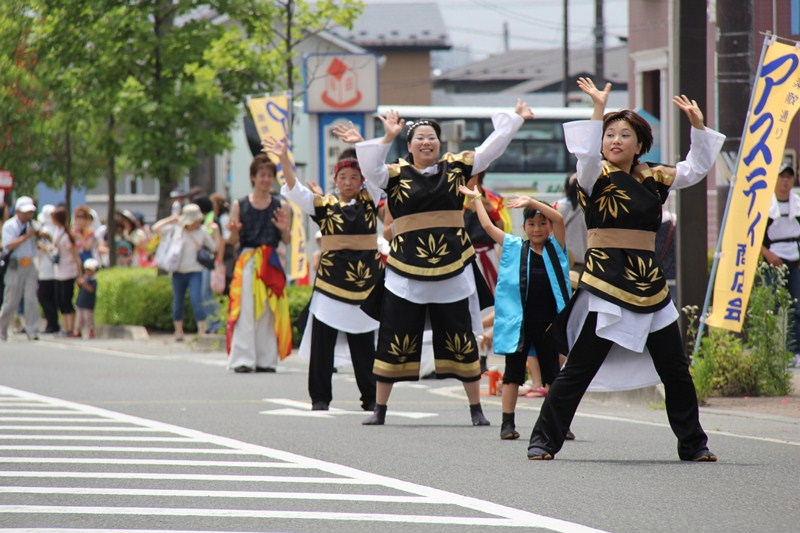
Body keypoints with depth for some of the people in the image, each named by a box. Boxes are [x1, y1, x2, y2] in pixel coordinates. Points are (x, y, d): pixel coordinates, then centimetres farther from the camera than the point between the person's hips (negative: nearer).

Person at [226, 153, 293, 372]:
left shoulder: (281, 207, 7)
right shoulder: (239, 205, 5)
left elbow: (287, 241, 8)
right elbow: (233, 241, 6)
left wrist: (284, 229, -13)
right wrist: (234, 230, -16)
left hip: (271, 264, 1)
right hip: (246, 262, -1)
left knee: (269, 311, 2)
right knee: (245, 309, -9)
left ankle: (266, 360, 9)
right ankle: (243, 359, -8)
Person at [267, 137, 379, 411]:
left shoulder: (368, 199, 9)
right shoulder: (323, 204, 4)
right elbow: (295, 190, -7)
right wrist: (284, 159, -20)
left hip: (365, 278, 1)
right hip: (331, 279, -1)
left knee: (364, 344, 8)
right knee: (322, 341, -2)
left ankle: (370, 397, 14)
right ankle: (320, 397, 4)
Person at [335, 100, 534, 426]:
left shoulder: (455, 167, 7)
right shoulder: (396, 174, 1)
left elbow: (491, 148, 8)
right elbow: (371, 170, -17)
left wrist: (516, 118, 5)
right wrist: (388, 138, -27)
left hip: (453, 267, 1)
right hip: (407, 269, -1)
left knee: (462, 341, 6)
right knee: (394, 341, 4)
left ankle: (476, 408, 15)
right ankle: (379, 408, 14)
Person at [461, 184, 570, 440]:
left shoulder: (555, 247, 5)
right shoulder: (514, 247, 6)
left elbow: (559, 219, -10)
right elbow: (488, 226, 7)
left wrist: (531, 201, -19)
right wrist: (476, 198, 12)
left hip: (548, 320, 0)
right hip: (519, 321, 0)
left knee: (552, 373, 7)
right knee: (513, 371, 4)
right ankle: (508, 423, 7)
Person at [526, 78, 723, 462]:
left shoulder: (654, 178, 12)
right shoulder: (597, 176, -3)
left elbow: (697, 168, 21)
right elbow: (586, 154, -25)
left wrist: (698, 125, 11)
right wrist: (599, 109, -30)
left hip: (649, 284, 5)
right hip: (605, 282, -5)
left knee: (676, 370, 9)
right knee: (579, 370, -6)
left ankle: (693, 444, 21)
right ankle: (544, 440, 1)